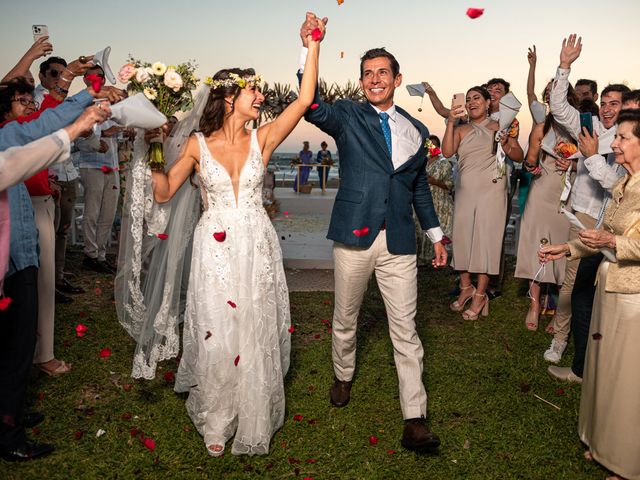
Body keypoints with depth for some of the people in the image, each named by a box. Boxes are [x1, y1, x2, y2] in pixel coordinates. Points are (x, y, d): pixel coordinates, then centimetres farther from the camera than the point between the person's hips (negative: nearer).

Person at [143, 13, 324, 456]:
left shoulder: (262, 139, 0)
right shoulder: (198, 145, -1)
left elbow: (304, 101, -9)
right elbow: (164, 192, 0)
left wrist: (313, 47, -10)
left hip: (257, 248, 1)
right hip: (215, 250, -1)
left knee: (256, 336, 9)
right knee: (217, 337, 5)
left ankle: (253, 423, 31)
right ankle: (217, 423, 28)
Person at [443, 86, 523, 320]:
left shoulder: (499, 127, 6)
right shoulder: (462, 130, 11)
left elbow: (519, 156, 5)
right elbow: (447, 151, -7)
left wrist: (506, 145, -14)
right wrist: (451, 122, -15)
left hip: (491, 189, -3)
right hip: (465, 190, 3)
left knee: (485, 239, -3)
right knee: (462, 237, 3)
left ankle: (480, 295, 3)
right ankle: (466, 287, 18)